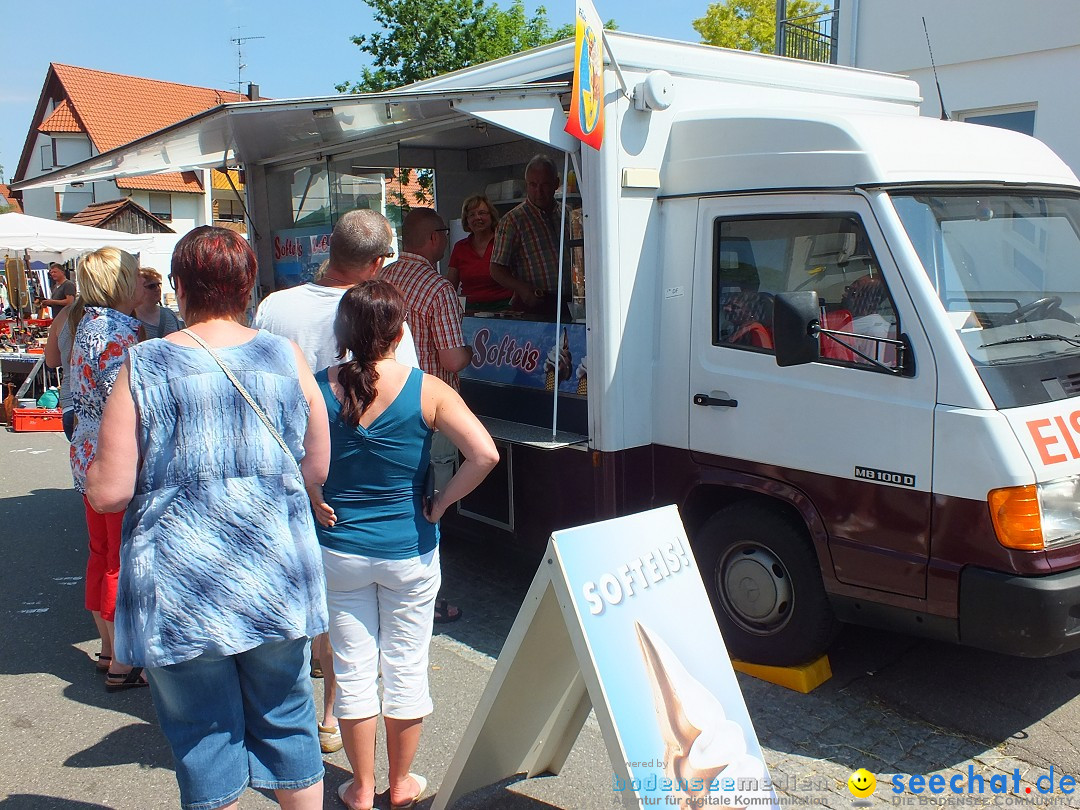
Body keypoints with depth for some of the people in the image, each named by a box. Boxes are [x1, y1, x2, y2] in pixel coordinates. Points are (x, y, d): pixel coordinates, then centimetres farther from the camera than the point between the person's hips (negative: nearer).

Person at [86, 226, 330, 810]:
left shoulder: (143, 367, -11)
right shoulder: (286, 357, -4)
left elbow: (109, 492, -11)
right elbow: (317, 468, 3)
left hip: (183, 588, -2)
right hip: (276, 580, 3)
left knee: (204, 735, 14)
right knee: (285, 719, 20)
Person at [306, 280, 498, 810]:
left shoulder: (320, 389, -9)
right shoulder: (427, 391, -13)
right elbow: (484, 455, -22)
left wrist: (313, 500, -6)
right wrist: (442, 503, -9)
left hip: (339, 552, 1)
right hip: (409, 552, -1)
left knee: (353, 671, 13)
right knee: (406, 668, 14)